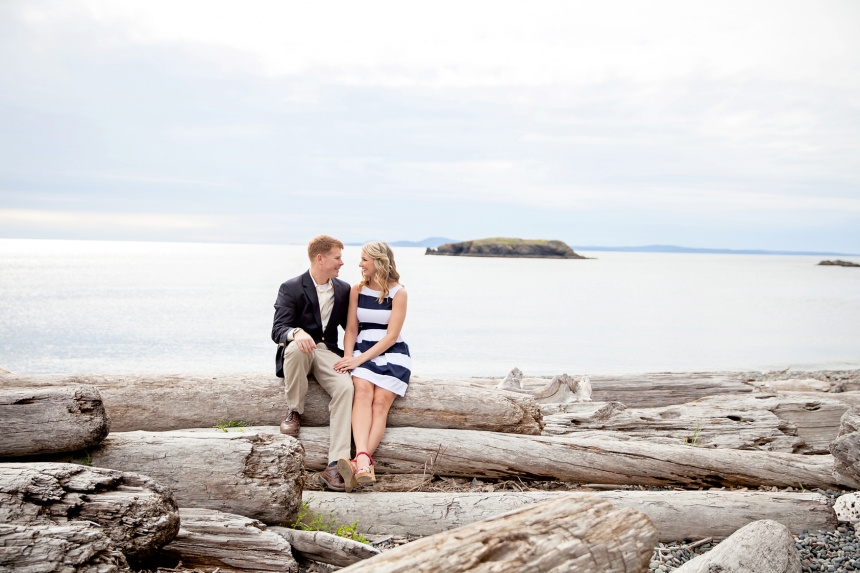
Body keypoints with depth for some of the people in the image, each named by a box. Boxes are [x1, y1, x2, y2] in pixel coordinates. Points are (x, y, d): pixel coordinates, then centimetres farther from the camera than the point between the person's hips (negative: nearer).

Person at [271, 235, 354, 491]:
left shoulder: (343, 289, 10)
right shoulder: (291, 288, -4)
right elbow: (278, 330, -14)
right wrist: (296, 333, -37)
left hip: (327, 352, 3)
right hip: (299, 351, -2)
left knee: (346, 387, -29)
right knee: (295, 347, -40)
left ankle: (336, 465, -35)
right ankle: (294, 412, -14)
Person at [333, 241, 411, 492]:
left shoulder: (398, 292, -3)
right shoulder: (357, 290, 9)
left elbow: (391, 335, -8)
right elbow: (351, 329, 8)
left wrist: (359, 359, -16)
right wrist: (348, 357, -10)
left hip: (391, 353, -2)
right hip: (362, 351, 2)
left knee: (380, 402, -24)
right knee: (362, 391, -28)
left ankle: (360, 462, -40)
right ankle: (363, 460, -45)